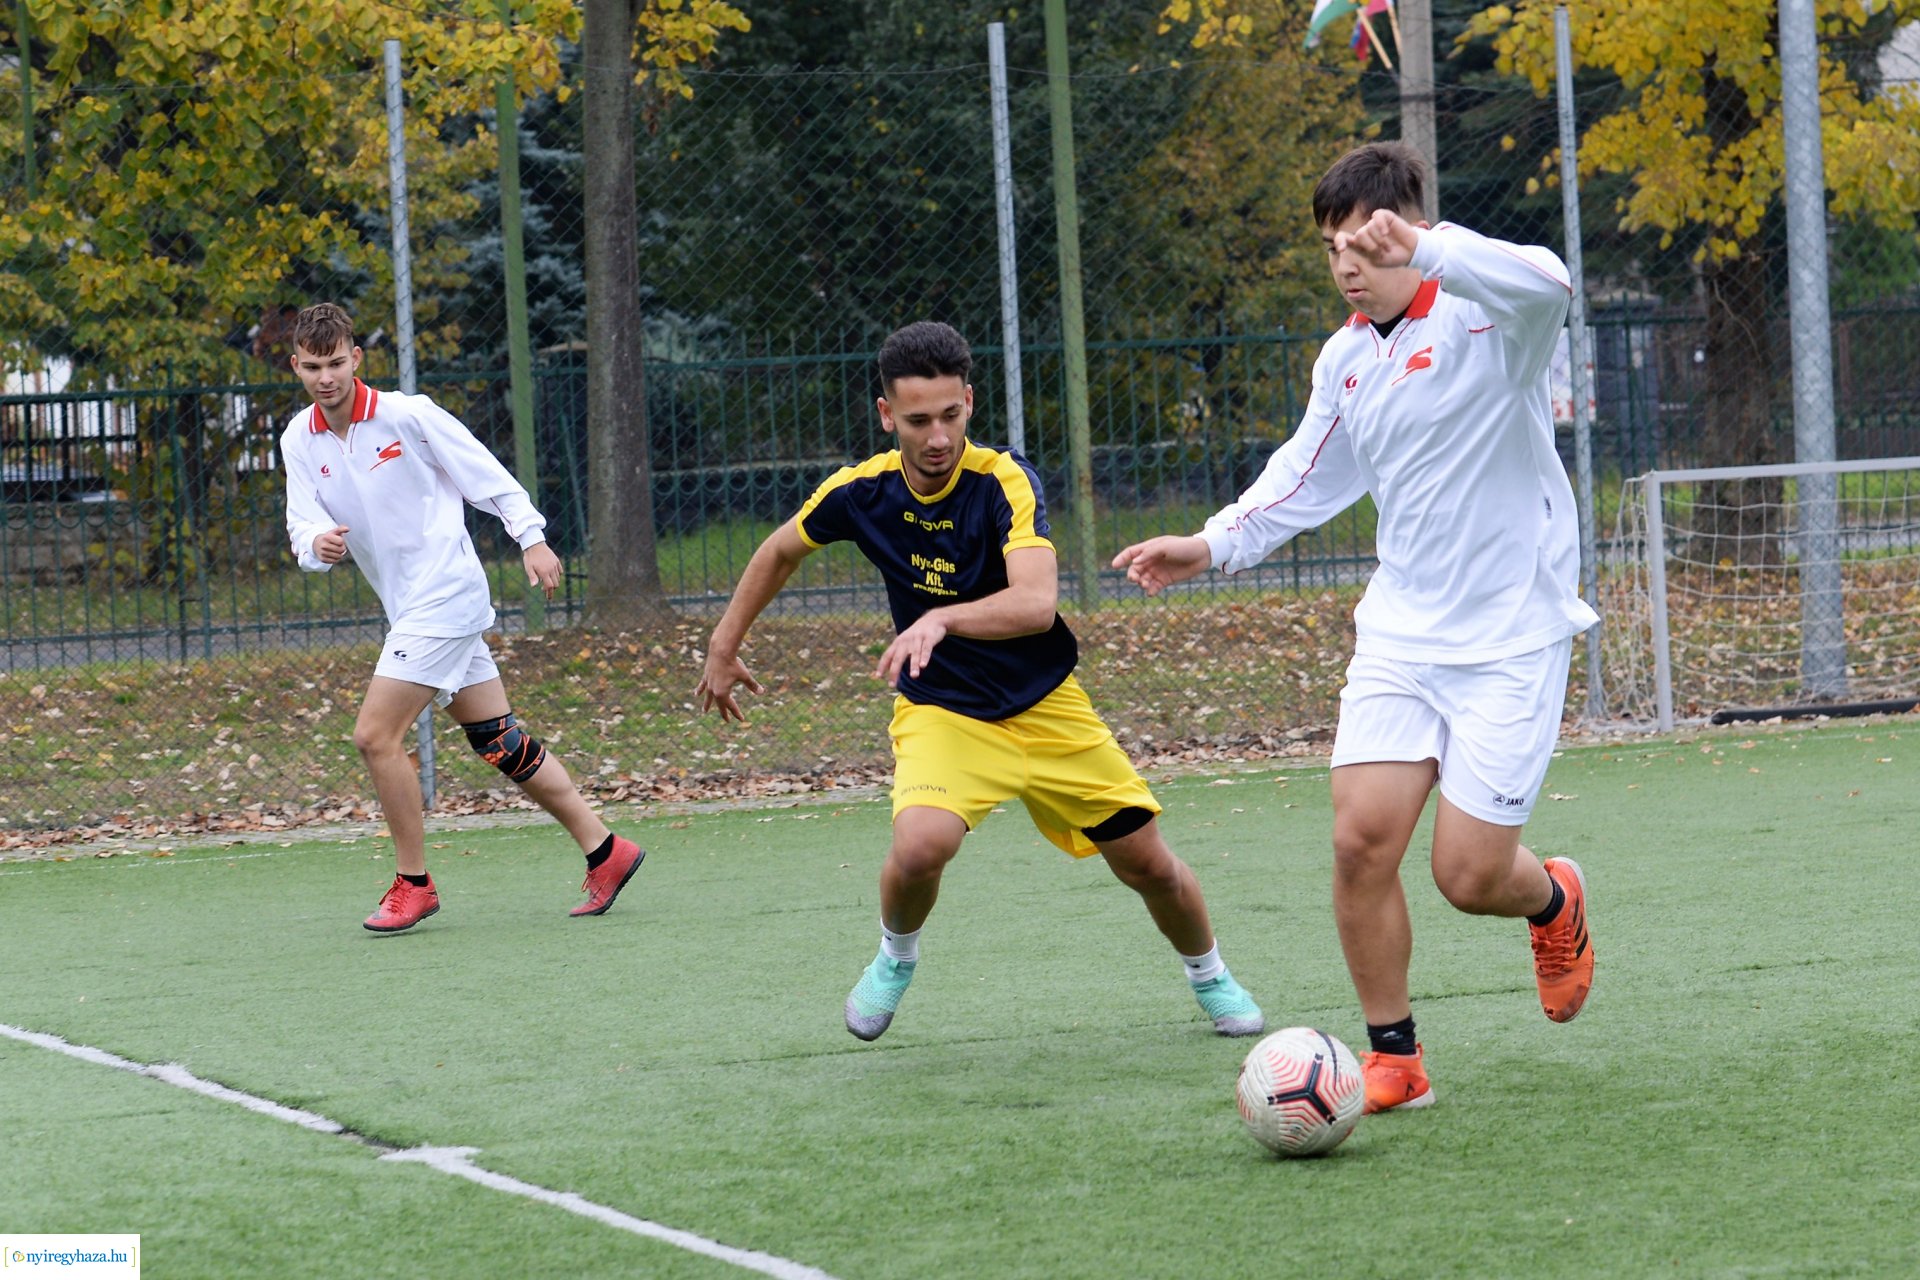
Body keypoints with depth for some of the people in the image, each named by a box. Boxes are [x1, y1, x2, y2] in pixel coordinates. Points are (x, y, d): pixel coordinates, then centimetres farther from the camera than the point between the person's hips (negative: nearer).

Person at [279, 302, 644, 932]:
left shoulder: (405, 414, -12)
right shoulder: (299, 441, 5)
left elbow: (484, 471, -7)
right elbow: (304, 525, -1)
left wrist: (531, 537, -12)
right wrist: (318, 545, -24)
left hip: (445, 594, -7)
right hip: (409, 607, 7)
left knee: (375, 734, -13)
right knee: (499, 740, 10)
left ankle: (413, 883, -1)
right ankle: (604, 851, 17)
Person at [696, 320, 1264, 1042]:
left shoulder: (1004, 481, -23)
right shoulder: (861, 492, -13)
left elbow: (1037, 604, -38)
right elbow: (781, 552, 10)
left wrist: (942, 619, -53)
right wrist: (724, 647, 14)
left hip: (1046, 707, 0)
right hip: (940, 710, 0)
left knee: (1149, 865, 3)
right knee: (920, 846, -29)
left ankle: (1209, 975, 35)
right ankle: (895, 958, 4)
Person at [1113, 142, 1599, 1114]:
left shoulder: (1481, 315, -13)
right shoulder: (1345, 358, 8)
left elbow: (1545, 285, -38)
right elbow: (1308, 474, 24)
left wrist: (1423, 251, -50)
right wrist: (1216, 544, 12)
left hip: (1510, 636, -6)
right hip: (1401, 630, 6)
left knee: (1469, 873, -7)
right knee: (1362, 836, -9)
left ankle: (1554, 899, 31)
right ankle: (1393, 1060, 6)